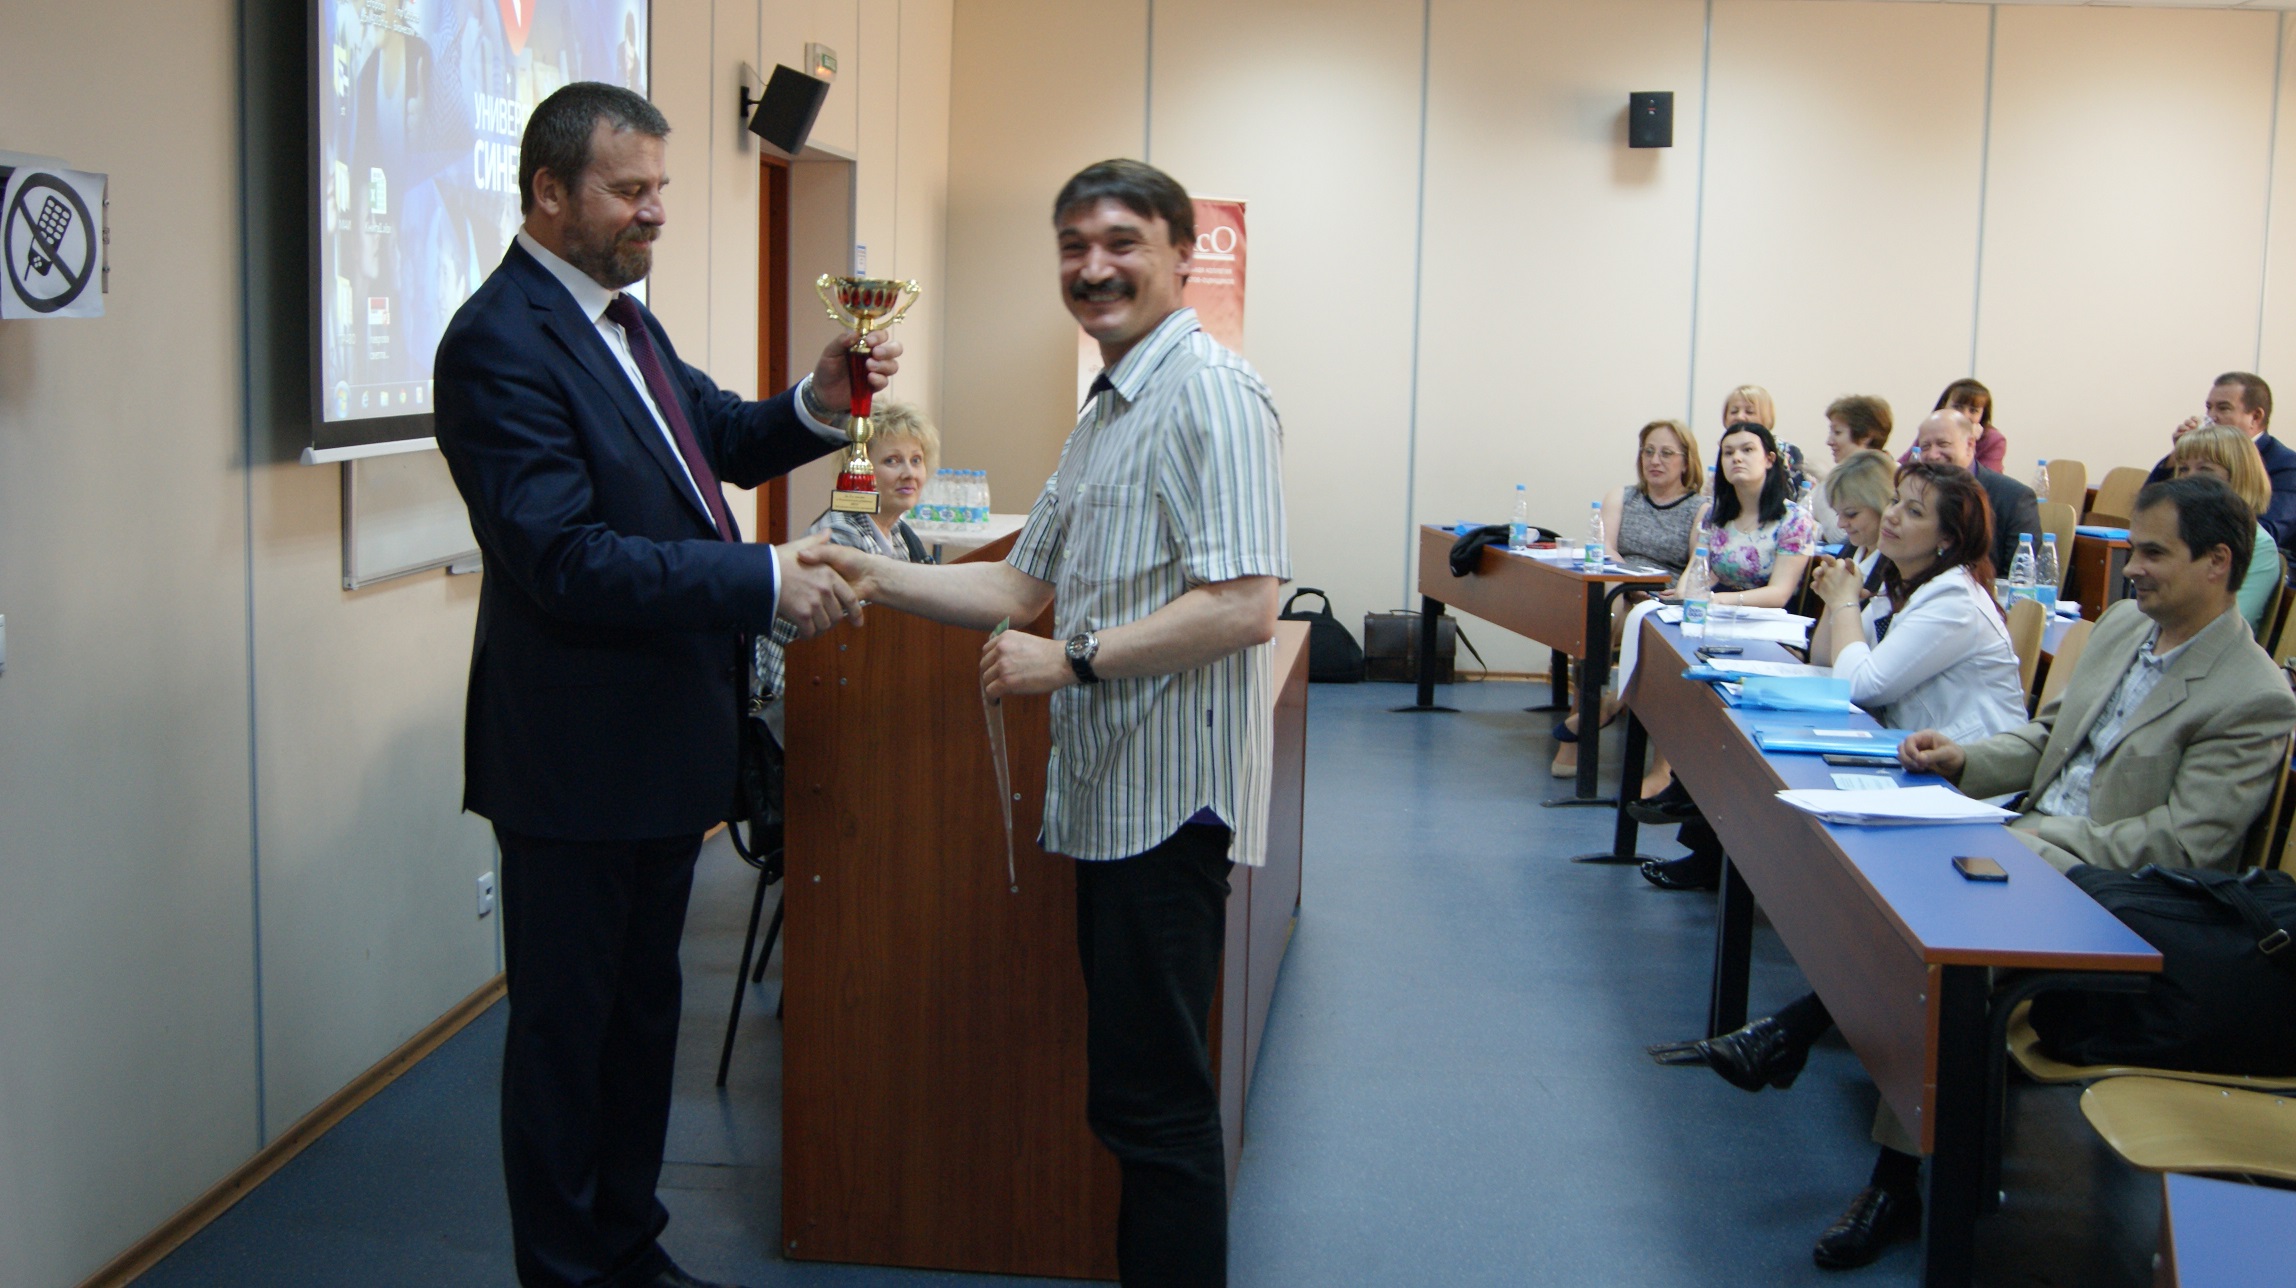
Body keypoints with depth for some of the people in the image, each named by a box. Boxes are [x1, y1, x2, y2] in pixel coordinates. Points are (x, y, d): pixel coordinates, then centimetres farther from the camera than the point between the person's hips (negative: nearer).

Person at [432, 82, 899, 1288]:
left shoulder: (623, 320, 10)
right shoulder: (500, 343, -20)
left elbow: (720, 437, 19)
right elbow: (563, 557, -27)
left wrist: (816, 405, -2)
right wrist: (763, 581, -28)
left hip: (661, 737, 10)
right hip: (577, 754, -9)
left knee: (645, 1006, 20)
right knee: (567, 1021, 6)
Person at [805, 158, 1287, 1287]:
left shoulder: (1210, 394, -13)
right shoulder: (1104, 411, 19)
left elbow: (1243, 606, -23)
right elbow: (1026, 585, 21)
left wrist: (1073, 659, -19)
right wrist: (874, 578, 10)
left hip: (1169, 791, -10)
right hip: (1106, 791, 10)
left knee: (1151, 1102, -3)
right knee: (1137, 1091, 17)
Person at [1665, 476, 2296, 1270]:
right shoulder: (2123, 624, 12)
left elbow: (2180, 844, -17)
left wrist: (2038, 843, -21)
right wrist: (1965, 759, 1)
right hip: (2035, 840, 8)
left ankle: (1792, 1033, -11)